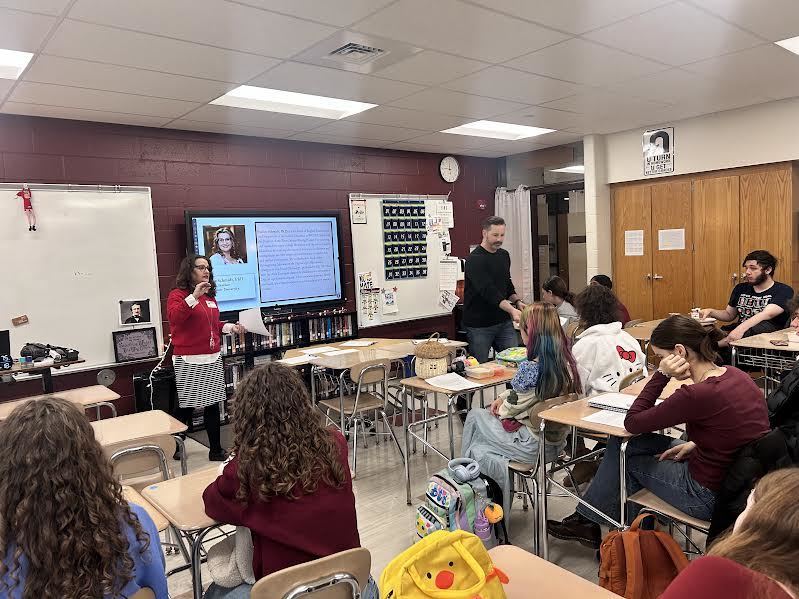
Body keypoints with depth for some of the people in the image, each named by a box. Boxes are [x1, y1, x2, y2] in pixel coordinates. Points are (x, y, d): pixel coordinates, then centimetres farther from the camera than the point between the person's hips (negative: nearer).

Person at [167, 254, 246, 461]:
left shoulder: (210, 296, 15)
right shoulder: (177, 294, -5)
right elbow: (174, 317, -25)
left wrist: (230, 327, 13)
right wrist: (194, 296, -29)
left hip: (213, 359, 7)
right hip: (189, 361, -6)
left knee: (213, 405, 10)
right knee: (186, 406, 0)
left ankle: (216, 450, 18)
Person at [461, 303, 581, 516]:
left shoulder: (531, 367, -26)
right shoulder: (566, 361, -1)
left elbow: (511, 408, -12)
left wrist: (501, 408, 8)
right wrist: (504, 397, 6)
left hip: (533, 446, -8)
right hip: (556, 442, 8)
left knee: (475, 416, 12)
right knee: (478, 449, 18)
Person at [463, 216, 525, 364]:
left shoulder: (504, 255, 9)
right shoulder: (475, 260, -16)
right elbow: (488, 291, -27)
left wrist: (517, 301, 3)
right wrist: (511, 310, -37)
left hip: (504, 322, 6)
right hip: (479, 326, -6)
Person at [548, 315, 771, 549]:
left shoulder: (698, 394, -29)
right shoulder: (735, 375, -4)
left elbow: (632, 423, -17)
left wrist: (661, 375, -19)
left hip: (710, 495, -8)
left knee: (625, 455, 11)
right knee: (621, 443, 11)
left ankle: (586, 521, 30)